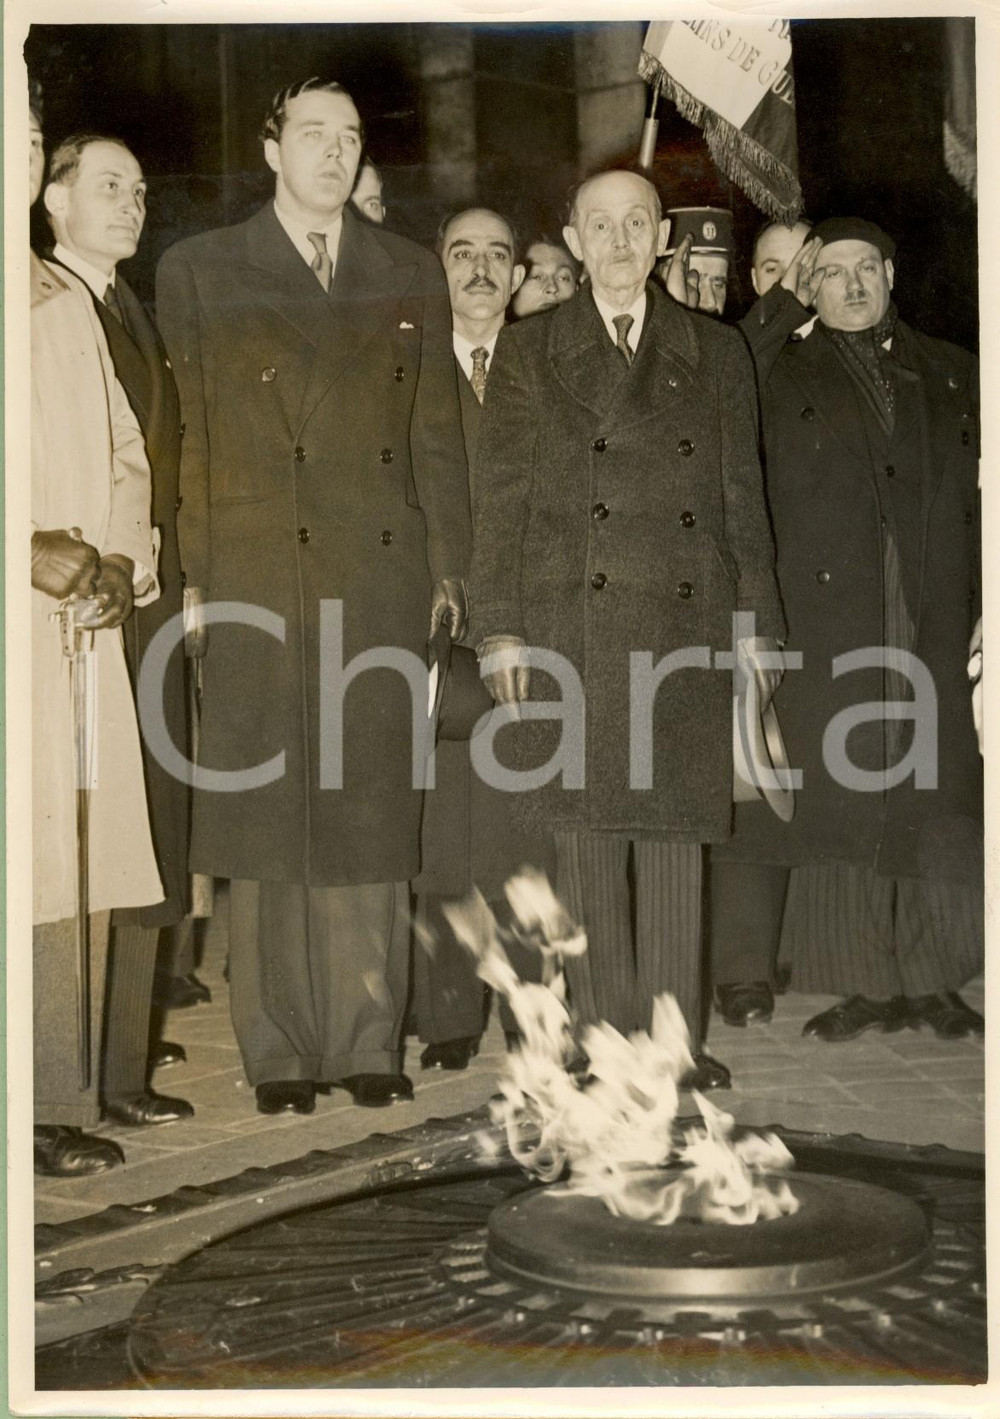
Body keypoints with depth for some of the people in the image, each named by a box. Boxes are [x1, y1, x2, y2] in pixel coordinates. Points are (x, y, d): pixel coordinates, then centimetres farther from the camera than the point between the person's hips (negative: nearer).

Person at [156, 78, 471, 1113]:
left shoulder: (410, 276, 16)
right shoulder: (197, 273, 9)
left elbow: (436, 435, 13)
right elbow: (184, 437, 4)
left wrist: (448, 567, 5)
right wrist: (193, 578, -4)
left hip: (384, 582, 2)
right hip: (255, 587, -2)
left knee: (371, 813, 4)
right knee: (264, 816, 1)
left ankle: (366, 1041, 13)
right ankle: (277, 1049, 11)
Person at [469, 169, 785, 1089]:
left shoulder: (716, 353, 15)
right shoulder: (529, 350, 11)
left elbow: (743, 498, 13)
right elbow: (501, 499, 6)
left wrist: (758, 626, 6)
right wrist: (501, 630, -2)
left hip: (687, 626, 1)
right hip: (572, 624, -1)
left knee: (677, 832, 0)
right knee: (587, 834, 0)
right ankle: (607, 1036, 9)